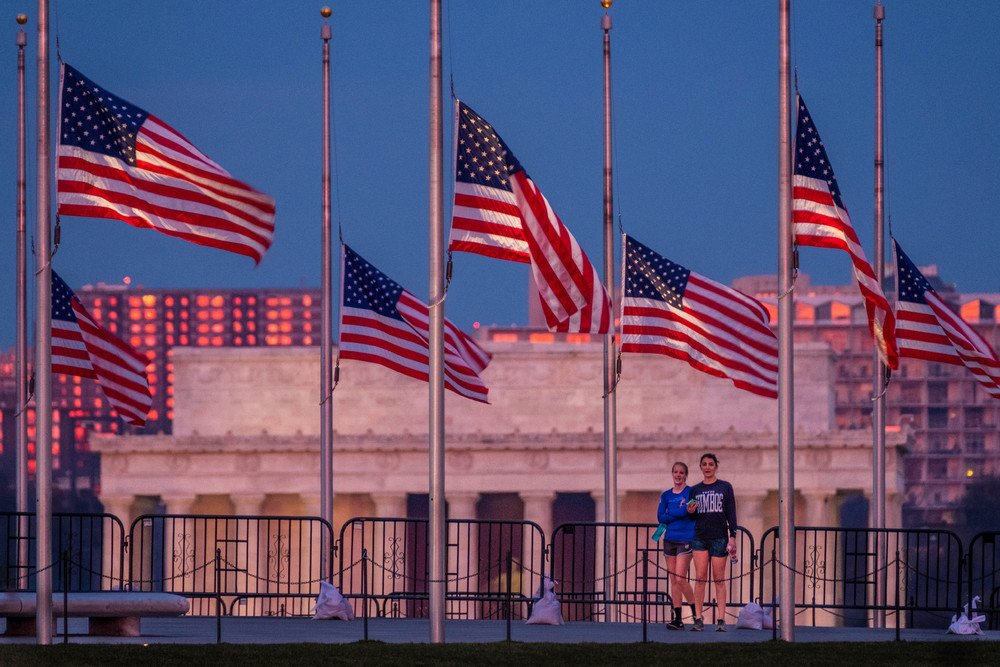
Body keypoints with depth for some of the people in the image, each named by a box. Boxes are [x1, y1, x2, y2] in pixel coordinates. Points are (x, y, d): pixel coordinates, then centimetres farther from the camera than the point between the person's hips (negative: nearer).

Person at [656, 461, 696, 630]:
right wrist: (679, 513, -8)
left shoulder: (690, 492, -1)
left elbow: (687, 511, -16)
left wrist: (670, 514, -5)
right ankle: (677, 618, 5)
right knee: (673, 580, 3)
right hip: (670, 539, 5)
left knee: (680, 579, -14)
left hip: (685, 539, -5)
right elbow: (661, 517, 2)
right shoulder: (666, 495, 13)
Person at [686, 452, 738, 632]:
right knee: (700, 578, -5)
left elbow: (731, 514, 2)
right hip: (700, 538, 2)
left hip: (719, 537, -2)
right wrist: (690, 512, -7)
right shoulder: (695, 490, 11)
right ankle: (699, 619, -4)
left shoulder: (725, 487, 5)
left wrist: (733, 536, -6)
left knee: (719, 579, -2)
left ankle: (721, 619, -2)